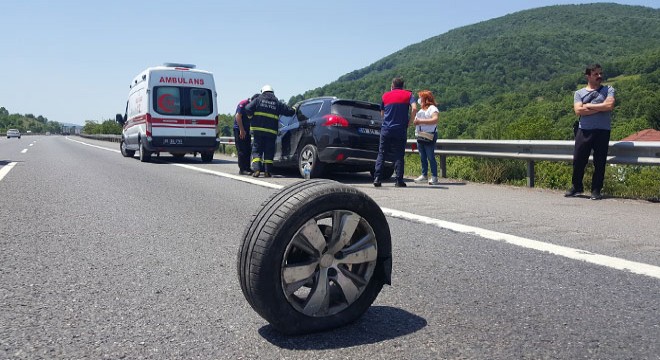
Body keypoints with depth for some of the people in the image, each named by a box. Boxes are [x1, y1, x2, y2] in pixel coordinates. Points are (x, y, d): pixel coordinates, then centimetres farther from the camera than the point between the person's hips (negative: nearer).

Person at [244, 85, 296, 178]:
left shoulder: (258, 99, 6)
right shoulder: (277, 103, 10)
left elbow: (248, 109, -4)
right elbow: (289, 111, 8)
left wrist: (252, 118, 12)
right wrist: (294, 109, 29)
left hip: (258, 129, -1)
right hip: (271, 131, 1)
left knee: (257, 150, 4)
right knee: (269, 152, 8)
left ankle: (256, 169, -9)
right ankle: (267, 171, 6)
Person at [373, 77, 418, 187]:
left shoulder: (385, 95, 11)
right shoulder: (408, 94, 4)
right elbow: (414, 108, -12)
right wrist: (409, 121, -1)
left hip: (386, 129, 1)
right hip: (401, 130, -1)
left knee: (381, 154, 7)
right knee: (399, 155, 3)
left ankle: (377, 178, 0)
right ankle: (399, 180, 1)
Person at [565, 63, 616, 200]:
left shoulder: (608, 90, 10)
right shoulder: (579, 93, 11)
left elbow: (610, 105, -10)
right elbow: (578, 111, -6)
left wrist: (588, 106, -4)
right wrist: (601, 108, -7)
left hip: (602, 131, -1)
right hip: (584, 131, 1)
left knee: (599, 162, 1)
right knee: (578, 160, 1)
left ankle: (596, 190, 11)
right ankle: (577, 187, 18)